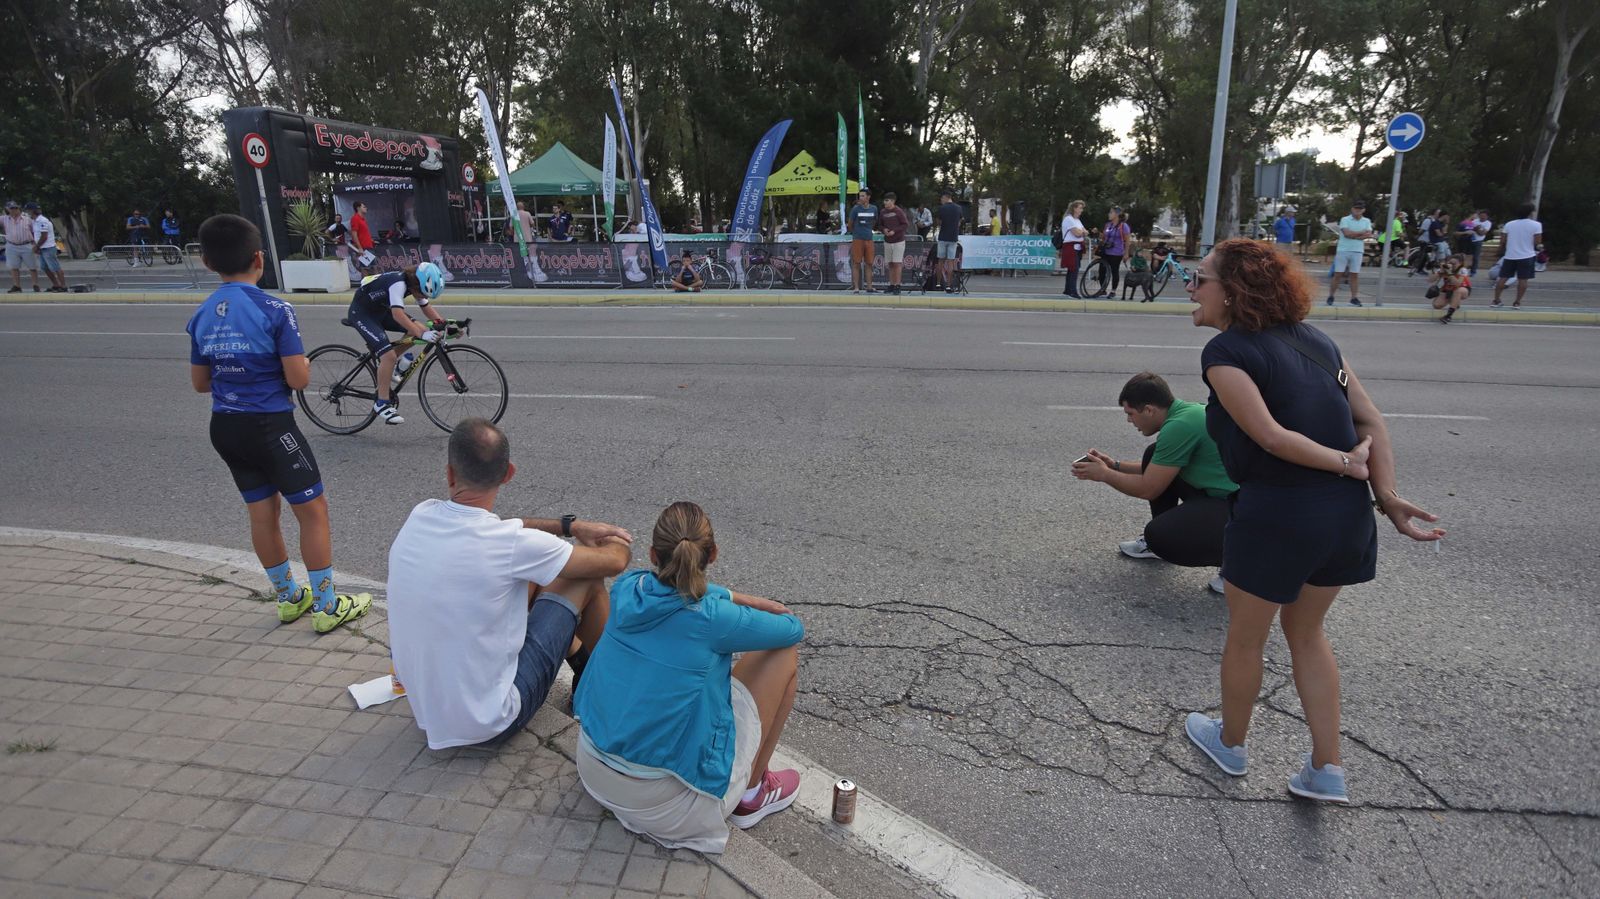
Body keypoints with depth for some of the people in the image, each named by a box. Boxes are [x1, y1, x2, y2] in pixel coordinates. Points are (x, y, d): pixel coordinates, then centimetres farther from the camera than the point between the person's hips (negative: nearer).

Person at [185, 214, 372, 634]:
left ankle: (289, 597, 30)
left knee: (262, 514, 16)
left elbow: (200, 383, 10)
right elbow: (299, 378, -17)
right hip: (270, 426, -7)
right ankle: (326, 606, 9)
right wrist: (302, 359, 3)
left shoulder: (201, 316, 4)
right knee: (314, 511, 4)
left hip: (225, 427, 7)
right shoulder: (275, 310, -16)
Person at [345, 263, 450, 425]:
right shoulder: (398, 283, -32)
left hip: (380, 310, 9)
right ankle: (382, 404, -10)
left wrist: (444, 324, -10)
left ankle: (385, 367, 13)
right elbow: (398, 315, -44)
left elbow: (427, 307, 4)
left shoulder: (415, 283, -6)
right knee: (389, 355, -22)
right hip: (361, 313, -9)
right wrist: (422, 335, -52)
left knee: (419, 329, -3)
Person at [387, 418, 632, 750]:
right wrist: (619, 543, 10)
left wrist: (570, 525, 9)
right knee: (587, 577, -1)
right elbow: (614, 562, -13)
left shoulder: (419, 517, -8)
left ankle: (580, 662, 37)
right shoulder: (512, 544, -26)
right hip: (490, 724, -6)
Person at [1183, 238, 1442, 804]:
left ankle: (1230, 742, 38)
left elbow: (1271, 436, -21)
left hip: (1277, 513, -7)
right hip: (1347, 512, 7)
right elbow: (1371, 422, 5)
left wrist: (1345, 464, -8)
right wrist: (1387, 494, 0)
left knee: (1244, 637, 16)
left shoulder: (1225, 350, -12)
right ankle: (1328, 770, 30)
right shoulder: (1311, 338, 10)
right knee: (1306, 632, 25)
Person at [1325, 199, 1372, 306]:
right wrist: (1361, 232, -6)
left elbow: (1368, 235, -5)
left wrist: (1353, 235, -12)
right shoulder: (1345, 219, -1)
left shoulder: (1367, 221, 9)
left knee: (1355, 275, 3)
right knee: (1338, 274, -2)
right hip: (1343, 250, -3)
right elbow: (1347, 233, -15)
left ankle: (1354, 298, 7)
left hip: (1357, 251, 3)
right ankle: (1330, 296, 6)